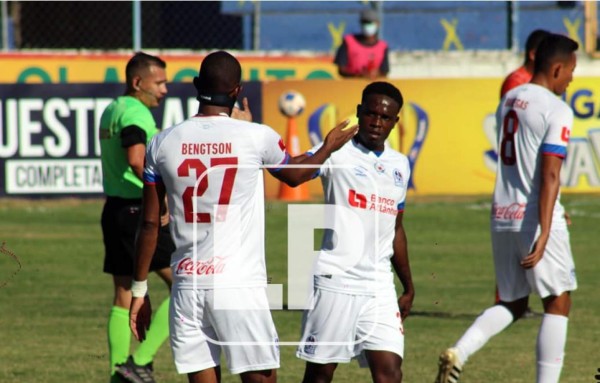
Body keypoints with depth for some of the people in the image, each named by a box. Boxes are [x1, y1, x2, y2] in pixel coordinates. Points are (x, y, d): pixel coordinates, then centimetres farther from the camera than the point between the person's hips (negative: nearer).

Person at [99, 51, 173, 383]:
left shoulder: (111, 111, 17)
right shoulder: (135, 113, -14)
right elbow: (136, 160, -30)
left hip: (114, 208, 10)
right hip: (137, 211, -10)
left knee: (124, 297, 12)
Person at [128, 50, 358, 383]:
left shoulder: (163, 143, 3)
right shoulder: (257, 137, -3)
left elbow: (150, 224, 6)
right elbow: (294, 175, 19)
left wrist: (139, 290, 15)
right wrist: (328, 148, 40)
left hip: (187, 284, 3)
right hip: (239, 284, -3)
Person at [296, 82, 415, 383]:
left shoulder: (400, 165, 15)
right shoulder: (337, 152, -4)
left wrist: (408, 287, 26)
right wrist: (328, 147, -42)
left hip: (379, 287, 5)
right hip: (335, 281, -5)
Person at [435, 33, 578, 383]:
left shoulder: (509, 100, 11)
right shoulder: (557, 111, -12)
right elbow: (550, 174, -20)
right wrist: (544, 234, -25)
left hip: (502, 218, 7)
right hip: (536, 220, -7)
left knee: (513, 304, 16)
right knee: (558, 303, 5)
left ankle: (458, 353, -6)